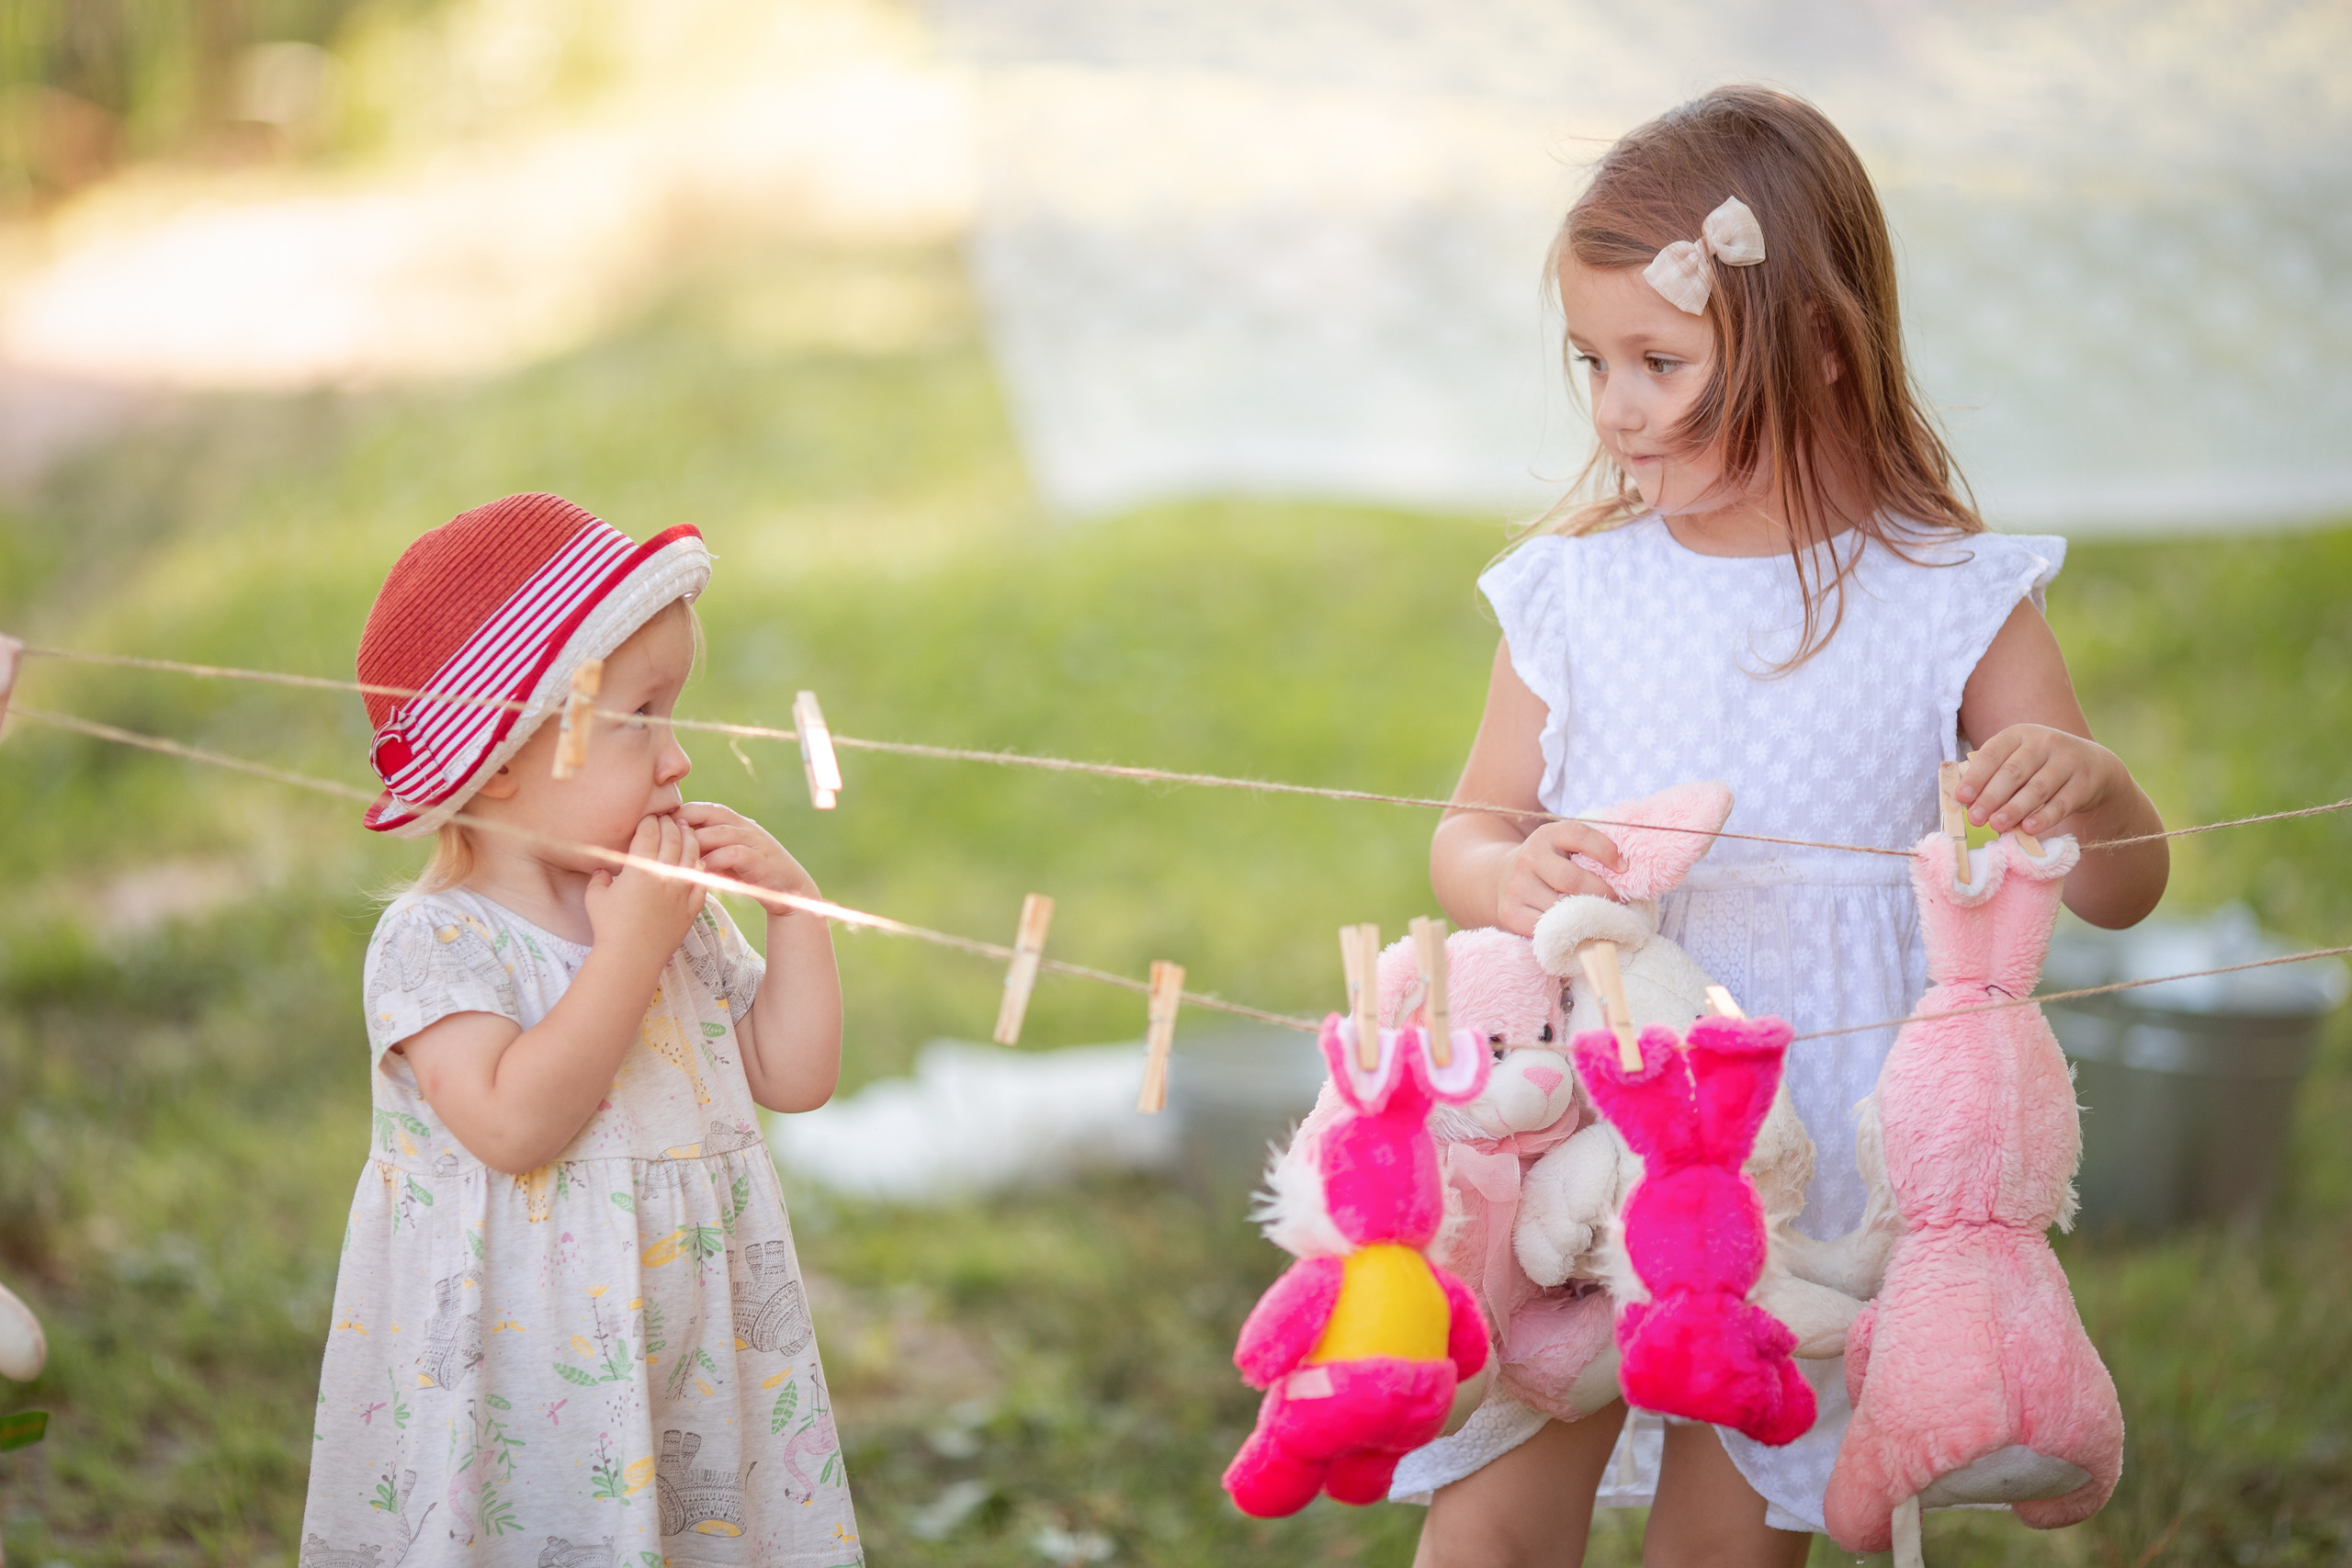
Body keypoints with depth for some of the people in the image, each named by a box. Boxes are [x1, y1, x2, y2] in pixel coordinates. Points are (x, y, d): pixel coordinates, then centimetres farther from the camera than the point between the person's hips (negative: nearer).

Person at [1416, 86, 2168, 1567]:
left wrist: (2084, 780, -24)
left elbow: (2121, 891, -1)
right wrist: (1508, 875, -15)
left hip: (1813, 1163, -1)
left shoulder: (1952, 600, -5)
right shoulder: (1577, 587, -1)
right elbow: (1472, 832, 9)